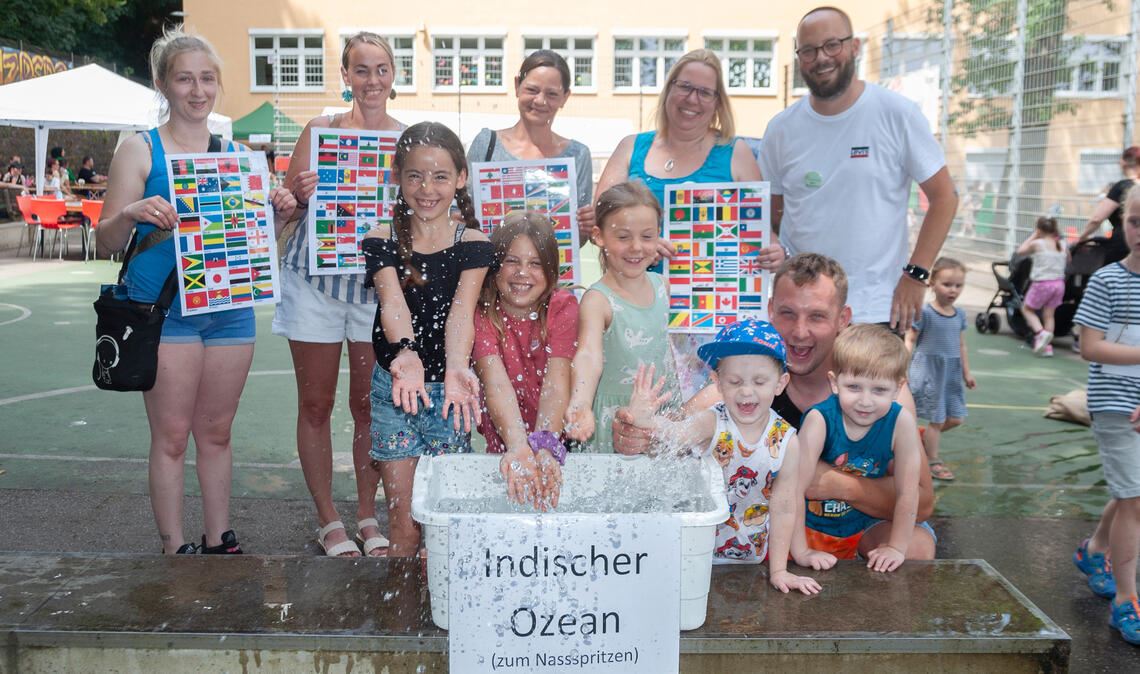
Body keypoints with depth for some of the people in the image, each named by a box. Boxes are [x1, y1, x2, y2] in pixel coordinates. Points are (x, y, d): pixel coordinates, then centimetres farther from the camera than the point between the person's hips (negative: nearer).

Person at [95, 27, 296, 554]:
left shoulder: (235, 153, 11)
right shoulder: (140, 150, -1)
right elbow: (107, 242, -4)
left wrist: (278, 214, -4)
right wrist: (130, 215, -25)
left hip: (231, 308, 4)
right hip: (163, 310, -4)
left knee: (217, 433, 12)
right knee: (172, 436, 1)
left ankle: (219, 542, 24)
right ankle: (174, 550, 13)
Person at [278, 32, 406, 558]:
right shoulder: (320, 130, 1)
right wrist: (300, 194, -19)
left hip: (378, 283, 1)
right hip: (315, 280, -1)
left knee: (369, 404, 8)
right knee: (315, 404, 5)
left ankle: (368, 516, 23)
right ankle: (328, 521, 19)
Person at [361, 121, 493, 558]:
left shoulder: (473, 244, -2)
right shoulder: (382, 242, -1)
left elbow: (461, 310, -18)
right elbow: (392, 303, -18)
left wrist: (456, 369, -37)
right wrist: (405, 354, -39)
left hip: (449, 388, 0)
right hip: (393, 386, 0)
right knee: (403, 529, 4)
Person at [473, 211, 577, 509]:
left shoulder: (563, 306, -6)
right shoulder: (481, 313, -6)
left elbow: (557, 381, -18)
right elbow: (495, 380, -21)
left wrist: (545, 446, -35)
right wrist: (519, 446, -37)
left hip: (557, 442, -1)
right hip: (503, 446, 1)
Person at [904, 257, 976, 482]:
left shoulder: (960, 315, 7)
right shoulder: (924, 313, -12)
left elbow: (961, 345, 16)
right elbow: (910, 340, -10)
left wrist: (967, 372, 18)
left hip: (951, 372, 6)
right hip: (929, 370, -6)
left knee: (955, 418, 7)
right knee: (937, 420, 1)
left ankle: (924, 436, 32)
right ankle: (933, 462, 16)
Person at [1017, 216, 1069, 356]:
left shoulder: (1037, 244, -8)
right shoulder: (1063, 245, 6)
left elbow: (1020, 251, 7)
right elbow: (1068, 261, 22)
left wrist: (1033, 236, 11)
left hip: (1042, 283, -5)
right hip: (1058, 283, 5)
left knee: (1026, 309, 13)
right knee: (1049, 314, 12)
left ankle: (1041, 332, -9)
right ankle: (1047, 346, 10)